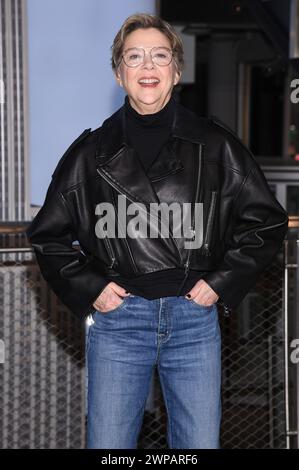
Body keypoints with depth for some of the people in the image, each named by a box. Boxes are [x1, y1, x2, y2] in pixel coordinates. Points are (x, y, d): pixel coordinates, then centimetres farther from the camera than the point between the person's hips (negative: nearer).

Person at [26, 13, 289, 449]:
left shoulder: (216, 146, 4)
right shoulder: (92, 151, 4)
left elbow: (266, 221, 10)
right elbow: (48, 234, 13)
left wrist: (222, 283, 0)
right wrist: (88, 290, 1)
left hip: (195, 318, 0)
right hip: (117, 319, 0)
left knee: (200, 445, 6)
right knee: (108, 447, 4)